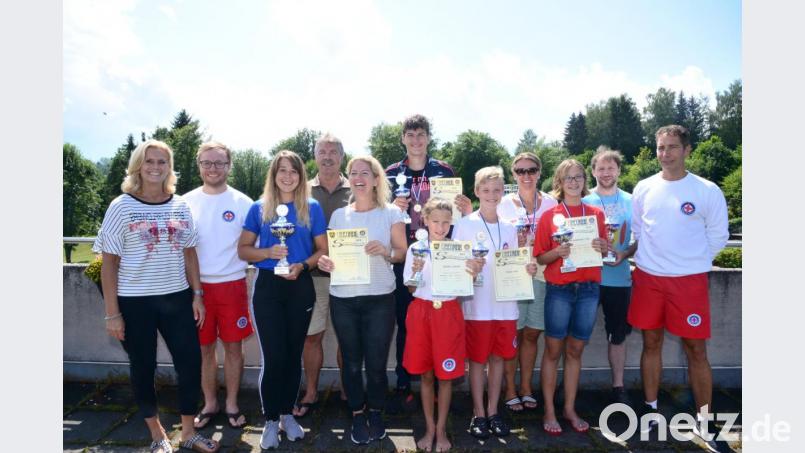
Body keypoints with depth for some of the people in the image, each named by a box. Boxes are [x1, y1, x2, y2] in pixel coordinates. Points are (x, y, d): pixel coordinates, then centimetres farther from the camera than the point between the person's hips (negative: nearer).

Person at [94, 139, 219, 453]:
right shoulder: (122, 207, -6)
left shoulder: (180, 206, 4)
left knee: (191, 362, 5)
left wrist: (197, 295, 3)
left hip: (177, 298, 3)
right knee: (143, 368, 10)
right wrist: (112, 312, -9)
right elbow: (109, 263, -6)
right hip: (135, 302, -3)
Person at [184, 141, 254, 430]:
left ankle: (231, 404, 24)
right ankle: (209, 404, 28)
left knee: (233, 346, 7)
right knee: (204, 347, 11)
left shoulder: (242, 203, -2)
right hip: (196, 285, 1)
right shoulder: (186, 202, 3)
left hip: (232, 284, -1)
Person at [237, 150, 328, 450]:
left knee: (293, 355, 11)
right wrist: (269, 252, -15)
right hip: (268, 287, -1)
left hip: (301, 287, 1)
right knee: (273, 357, -3)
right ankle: (270, 420, 15)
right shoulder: (259, 208, 2)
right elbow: (243, 249, 3)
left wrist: (302, 265, -14)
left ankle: (287, 414, 28)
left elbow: (323, 249, 4)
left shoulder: (312, 208, 2)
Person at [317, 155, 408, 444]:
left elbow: (403, 253, 2)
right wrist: (324, 261, -9)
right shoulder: (338, 215, 8)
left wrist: (386, 251, -18)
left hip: (380, 298, -2)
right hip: (342, 298, 2)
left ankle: (375, 412, 27)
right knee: (352, 361, 10)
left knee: (376, 362, 3)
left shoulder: (391, 213, 1)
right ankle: (357, 415, 28)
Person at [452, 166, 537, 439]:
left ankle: (493, 411, 25)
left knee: (499, 357, 12)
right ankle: (478, 413, 20)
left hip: (505, 304, 4)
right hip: (477, 305, -4)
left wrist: (527, 269, -6)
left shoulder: (509, 227, 9)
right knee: (477, 359, 6)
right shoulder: (464, 225, -4)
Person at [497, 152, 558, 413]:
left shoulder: (550, 203, 6)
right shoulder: (504, 204, 0)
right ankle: (510, 391, 14)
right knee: (513, 334, 1)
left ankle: (526, 388, 23)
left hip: (541, 275, 2)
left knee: (531, 333, 10)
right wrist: (515, 244, -17)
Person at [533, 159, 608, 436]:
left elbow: (604, 252, 13)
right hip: (559, 289, -2)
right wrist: (557, 252, -19)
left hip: (589, 288, 3)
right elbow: (540, 257, 0)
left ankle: (570, 409, 22)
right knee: (553, 351, 3)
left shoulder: (596, 214, 8)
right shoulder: (549, 215, 0)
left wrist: (603, 248, -9)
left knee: (575, 351, 11)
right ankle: (549, 412, 13)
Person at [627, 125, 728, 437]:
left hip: (689, 280, -2)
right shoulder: (643, 189, 3)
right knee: (651, 343, 12)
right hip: (647, 278, 3)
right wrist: (652, 259, 8)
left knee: (696, 350, 2)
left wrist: (690, 260, 4)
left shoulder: (707, 191, -5)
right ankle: (651, 409, 26)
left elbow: (717, 237, 2)